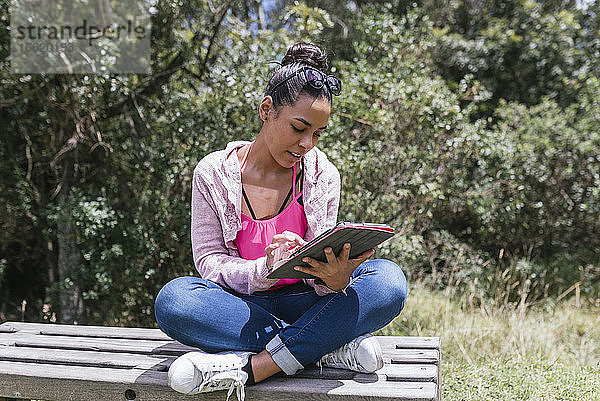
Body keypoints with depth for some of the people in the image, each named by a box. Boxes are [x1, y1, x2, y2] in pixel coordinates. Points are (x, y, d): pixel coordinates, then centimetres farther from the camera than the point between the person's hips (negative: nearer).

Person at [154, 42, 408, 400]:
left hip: (302, 300, 2)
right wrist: (265, 270, -29)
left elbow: (320, 265, -1)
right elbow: (209, 262, -7)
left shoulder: (323, 175, 0)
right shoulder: (214, 173, -5)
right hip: (243, 302, -1)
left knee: (389, 279, -25)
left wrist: (336, 279, -28)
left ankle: (250, 366, -31)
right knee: (173, 299, -33)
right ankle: (329, 347, -28)